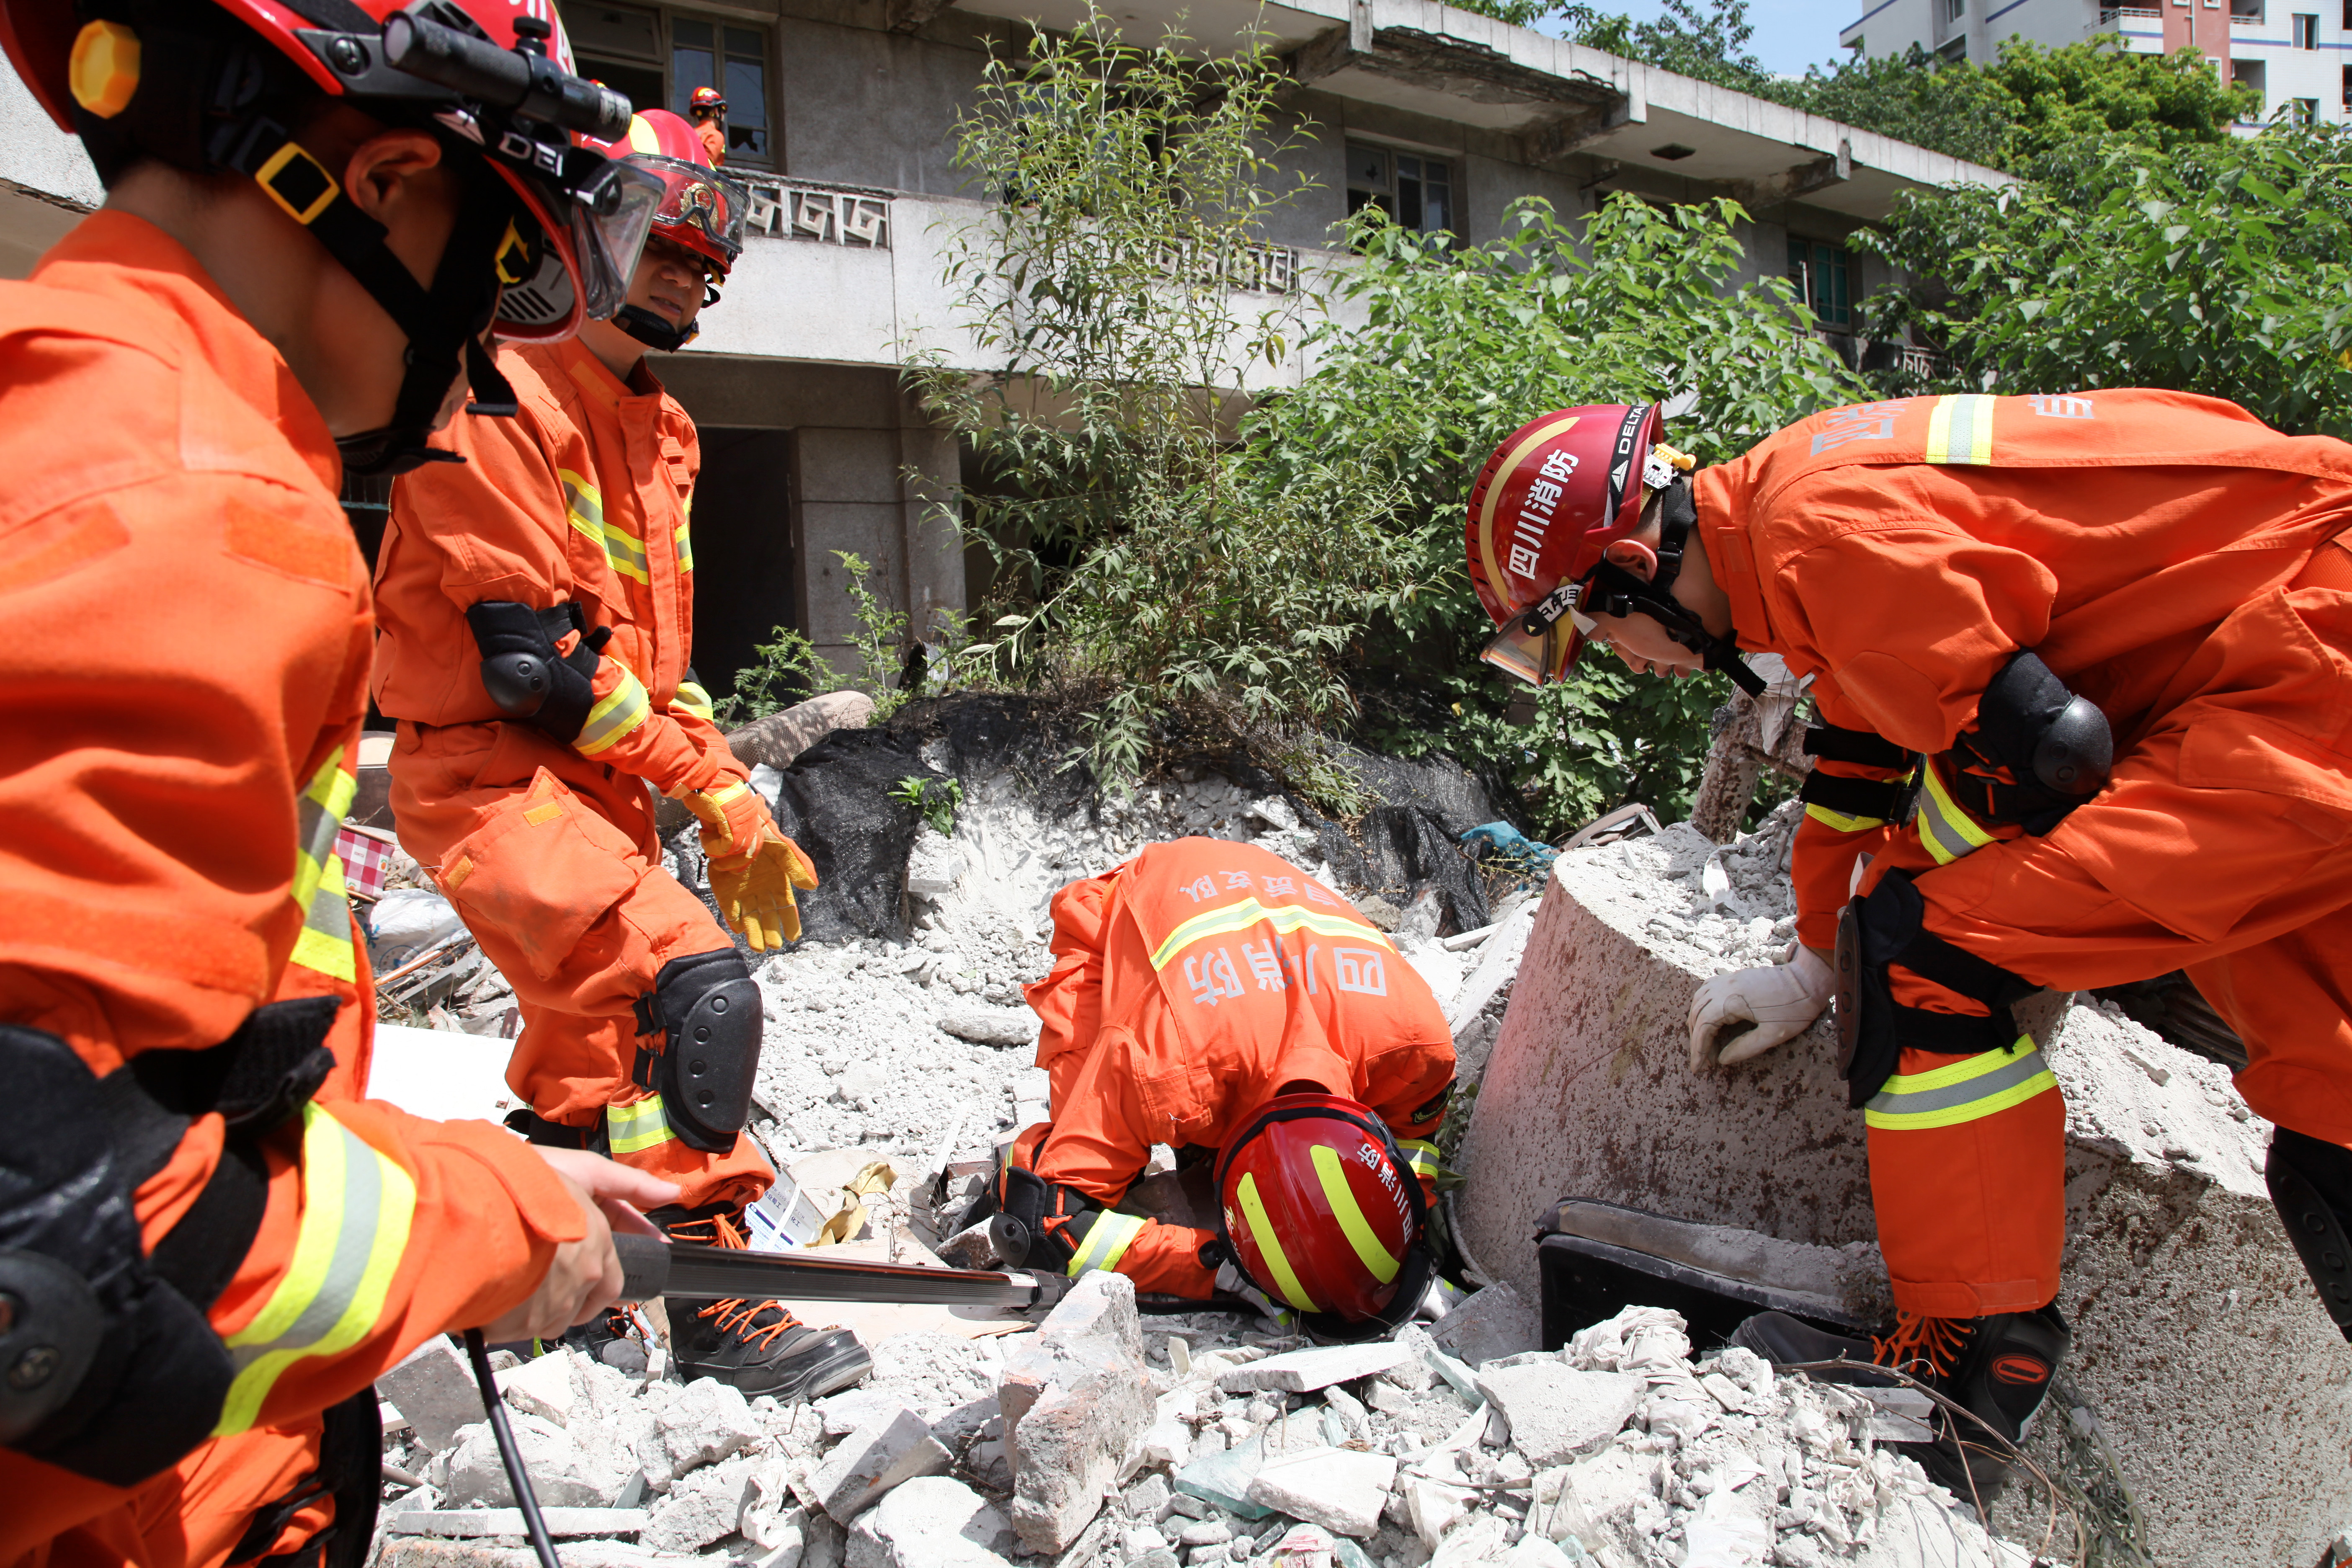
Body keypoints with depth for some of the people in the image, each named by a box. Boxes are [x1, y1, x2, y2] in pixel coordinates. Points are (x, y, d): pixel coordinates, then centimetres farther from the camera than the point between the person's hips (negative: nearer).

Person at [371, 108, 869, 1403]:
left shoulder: (658, 429, 15)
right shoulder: (492, 399, -13)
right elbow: (531, 653, -20)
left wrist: (729, 805, 6)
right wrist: (708, 784, -15)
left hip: (600, 784, 9)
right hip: (488, 771, -9)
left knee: (592, 1056, 17)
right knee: (689, 988, -24)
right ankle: (710, 1301, -12)